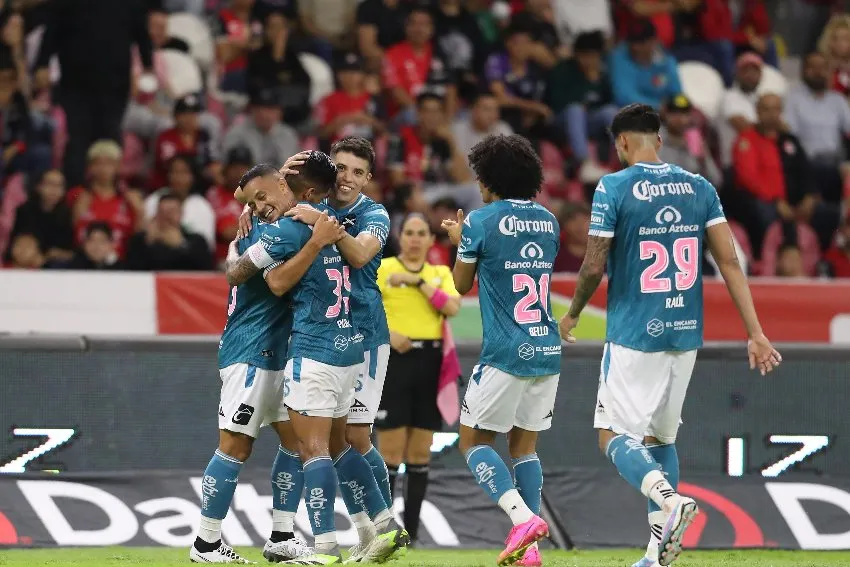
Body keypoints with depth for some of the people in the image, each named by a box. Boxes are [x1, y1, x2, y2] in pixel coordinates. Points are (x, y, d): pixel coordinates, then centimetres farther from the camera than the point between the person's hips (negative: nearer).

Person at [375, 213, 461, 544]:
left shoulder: (441, 274, 12)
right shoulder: (382, 268, 3)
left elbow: (452, 308, -6)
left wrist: (418, 281, -9)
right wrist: (388, 333, -19)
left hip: (430, 363, 3)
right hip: (394, 359, -3)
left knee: (420, 454, 5)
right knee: (390, 453, -5)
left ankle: (411, 534, 11)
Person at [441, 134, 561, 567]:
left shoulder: (480, 223, -7)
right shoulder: (548, 222, 10)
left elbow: (462, 285, 5)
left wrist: (459, 241, 25)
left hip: (505, 354, -6)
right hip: (547, 352, 6)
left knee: (475, 441, 6)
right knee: (524, 446, 13)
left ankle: (523, 517, -15)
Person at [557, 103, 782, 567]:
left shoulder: (614, 188, -9)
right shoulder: (699, 187, 5)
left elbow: (594, 267, -8)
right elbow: (729, 262, 1)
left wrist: (571, 315, 11)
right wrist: (756, 334, 0)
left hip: (634, 335, -5)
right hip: (685, 335, 5)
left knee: (614, 436, 1)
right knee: (660, 437, 17)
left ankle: (668, 500, -27)